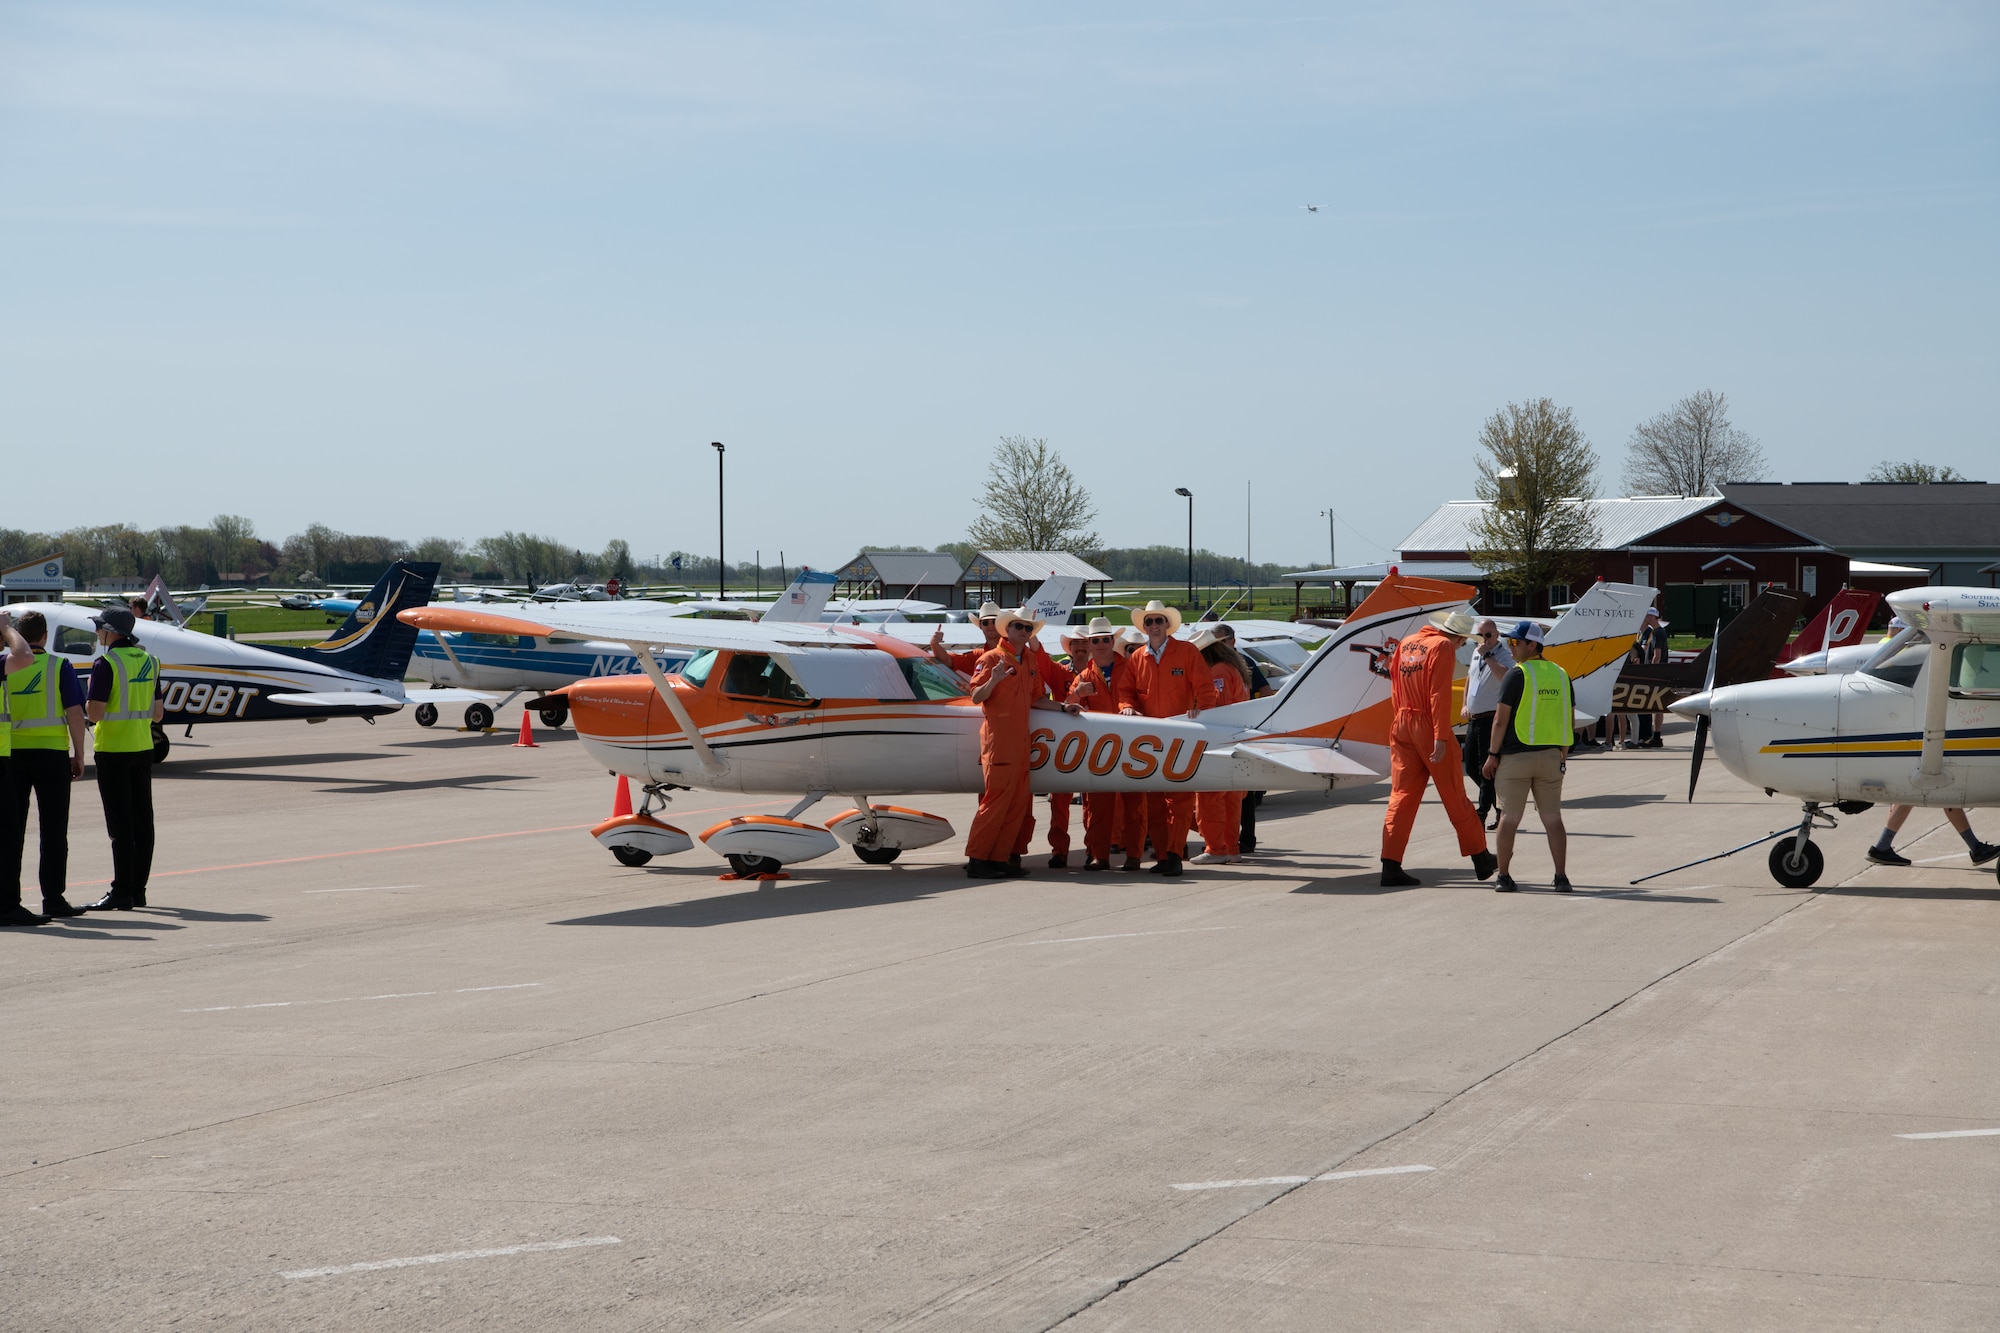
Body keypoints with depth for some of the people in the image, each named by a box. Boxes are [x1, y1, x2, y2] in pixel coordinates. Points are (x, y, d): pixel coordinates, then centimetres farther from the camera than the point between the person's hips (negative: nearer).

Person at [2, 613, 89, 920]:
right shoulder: (59, 667, -5)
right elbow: (75, 713, -9)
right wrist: (78, 755, -1)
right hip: (51, 753, -2)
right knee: (53, 830, 2)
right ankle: (53, 899, 1)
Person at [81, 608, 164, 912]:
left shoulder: (106, 663, -14)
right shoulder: (149, 661, 8)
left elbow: (94, 713, -19)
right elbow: (158, 713, 10)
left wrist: (87, 700, 1)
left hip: (113, 750, -7)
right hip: (143, 748, 7)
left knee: (120, 824, -5)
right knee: (142, 821, 9)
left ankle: (121, 892, -5)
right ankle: (138, 889, 14)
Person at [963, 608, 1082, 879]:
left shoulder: (1027, 663, 19)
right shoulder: (991, 658, -4)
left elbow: (1035, 698, 25)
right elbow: (976, 697, -10)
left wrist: (1062, 707, 15)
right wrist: (993, 680, -28)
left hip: (1021, 739, 8)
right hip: (998, 739, -8)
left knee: (1018, 801, 5)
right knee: (996, 799, -12)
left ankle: (1000, 858, 8)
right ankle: (976, 859, -9)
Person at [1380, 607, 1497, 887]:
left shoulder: (1406, 644, 13)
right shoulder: (1443, 647, -9)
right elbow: (1439, 695, -17)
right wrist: (1441, 737, -20)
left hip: (1402, 725, 6)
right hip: (1429, 727, -6)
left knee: (1401, 795, 4)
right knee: (1455, 796, 4)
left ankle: (1391, 866, -3)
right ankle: (1480, 858, 15)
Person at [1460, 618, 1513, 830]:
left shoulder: (1503, 655, -11)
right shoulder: (1476, 653, 13)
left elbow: (1504, 675, -33)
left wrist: (1487, 655, -27)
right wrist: (1465, 705, 23)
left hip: (1491, 719, -9)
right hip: (1473, 719, 9)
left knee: (1487, 769, -8)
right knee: (1471, 767, 12)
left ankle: (1483, 813, -6)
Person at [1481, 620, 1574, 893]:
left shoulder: (1518, 674, -9)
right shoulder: (1560, 674, 8)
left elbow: (1501, 720, -11)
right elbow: (1571, 721, 11)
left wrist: (1493, 755, -4)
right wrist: (1563, 754, 20)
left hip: (1515, 756, -5)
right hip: (1550, 756, 5)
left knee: (1509, 818, 3)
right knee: (1553, 818, 8)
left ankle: (1503, 877, 7)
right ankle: (1561, 877, 5)